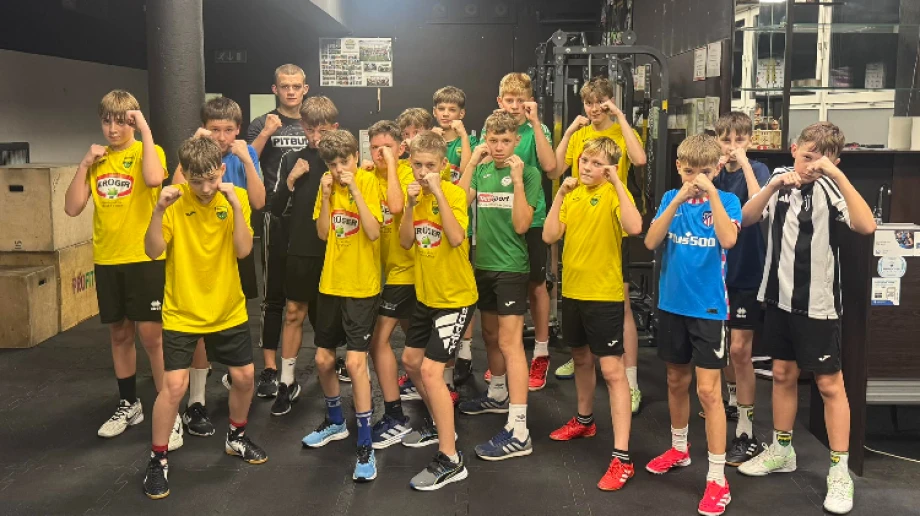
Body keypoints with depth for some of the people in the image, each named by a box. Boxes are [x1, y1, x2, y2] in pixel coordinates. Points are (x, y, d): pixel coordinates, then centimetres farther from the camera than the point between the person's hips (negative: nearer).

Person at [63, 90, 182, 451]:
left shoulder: (148, 151, -4)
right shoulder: (96, 159, 9)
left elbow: (154, 179, -29)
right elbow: (72, 208, 3)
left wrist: (145, 130, -20)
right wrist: (84, 164, -4)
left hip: (145, 258, -5)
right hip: (107, 260, 5)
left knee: (151, 335, -4)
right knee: (119, 333, 15)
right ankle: (128, 405, 30)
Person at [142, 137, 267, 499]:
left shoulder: (236, 198, -6)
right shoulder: (174, 201, -11)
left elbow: (244, 250, -15)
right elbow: (153, 252, -18)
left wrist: (235, 205, -25)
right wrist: (159, 210, -32)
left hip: (228, 310, 3)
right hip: (182, 313, -3)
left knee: (245, 377, 10)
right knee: (174, 386, -9)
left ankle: (236, 437, 36)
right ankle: (158, 459, 11)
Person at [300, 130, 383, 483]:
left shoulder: (368, 182, -11)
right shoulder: (327, 183, 5)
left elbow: (373, 232, -22)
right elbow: (323, 233, 1)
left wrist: (354, 189, -24)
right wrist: (326, 194, -10)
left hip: (362, 286, -6)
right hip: (330, 283, 6)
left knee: (355, 362, -12)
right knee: (323, 360, 12)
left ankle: (365, 444, -1)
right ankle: (336, 422, 36)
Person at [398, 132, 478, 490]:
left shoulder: (454, 193, -17)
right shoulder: (415, 194, 3)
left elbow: (457, 238, -32)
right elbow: (405, 242, -3)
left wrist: (437, 192, -31)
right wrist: (410, 204, -16)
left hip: (456, 297, -8)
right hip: (426, 295, 8)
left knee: (431, 370, -14)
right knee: (411, 362, 19)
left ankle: (450, 460, -5)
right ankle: (441, 425, 40)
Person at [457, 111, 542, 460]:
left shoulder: (528, 174, -9)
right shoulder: (482, 171, 7)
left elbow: (521, 225, -16)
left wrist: (517, 179, -22)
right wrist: (471, 163, -9)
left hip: (511, 267, -6)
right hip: (483, 264, 6)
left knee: (510, 342, -10)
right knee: (490, 334, 20)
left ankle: (518, 432, -10)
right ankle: (498, 395, 42)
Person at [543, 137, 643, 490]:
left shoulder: (614, 193, -11)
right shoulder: (572, 194, 6)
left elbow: (634, 228, -31)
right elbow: (549, 236, -4)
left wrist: (616, 182, -27)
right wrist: (560, 194, -10)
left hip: (605, 294, -7)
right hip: (573, 290, 7)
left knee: (612, 369, -8)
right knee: (581, 358, 23)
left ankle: (622, 458, -7)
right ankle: (584, 420, 45)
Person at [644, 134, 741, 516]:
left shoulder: (727, 201, -5)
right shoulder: (671, 198, 3)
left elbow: (727, 240, -24)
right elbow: (651, 242, -10)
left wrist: (711, 193, -25)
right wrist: (677, 201, -20)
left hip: (708, 308, -4)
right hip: (672, 304, 4)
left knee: (708, 390, -5)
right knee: (676, 381, 18)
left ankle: (717, 478, 2)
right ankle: (679, 449, 38)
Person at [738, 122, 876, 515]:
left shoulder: (831, 189, -13)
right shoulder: (780, 180, 3)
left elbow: (866, 226, -30)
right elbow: (747, 219, -6)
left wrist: (836, 173, -33)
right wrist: (773, 186, -20)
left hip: (818, 302, -5)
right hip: (779, 295, 5)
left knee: (829, 383, 2)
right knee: (783, 374, 15)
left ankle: (840, 470, 12)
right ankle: (782, 451, 30)